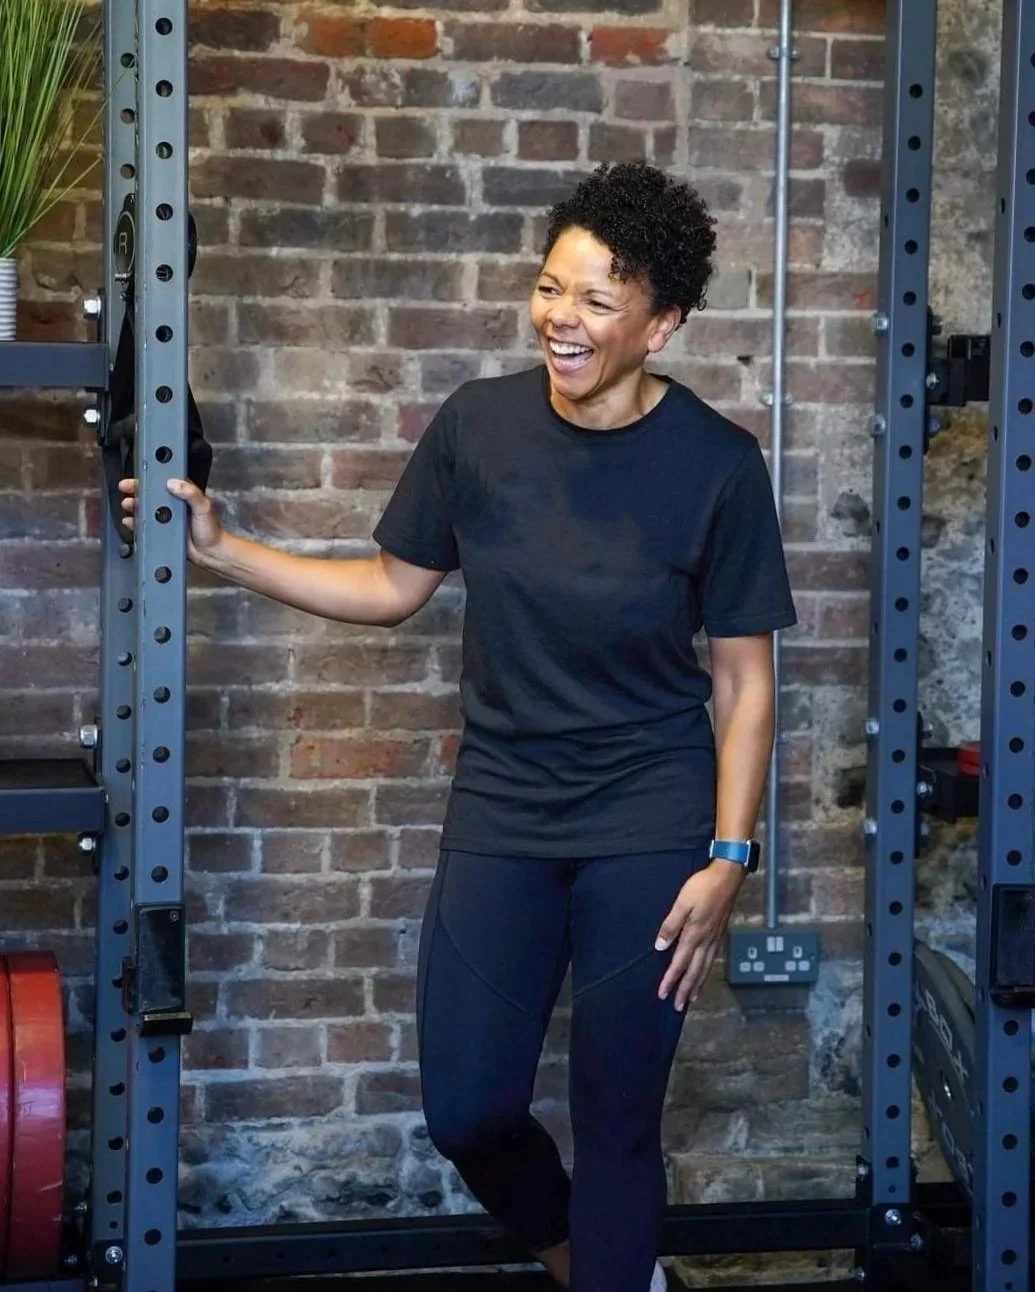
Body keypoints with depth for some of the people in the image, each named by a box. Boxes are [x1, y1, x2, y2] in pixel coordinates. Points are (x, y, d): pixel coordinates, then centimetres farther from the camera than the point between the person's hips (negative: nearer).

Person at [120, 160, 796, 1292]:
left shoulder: (715, 465, -11)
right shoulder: (478, 425, -4)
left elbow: (743, 677, -5)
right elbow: (392, 586, 9)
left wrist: (727, 858, -10)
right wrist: (219, 550, 1)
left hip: (649, 821, -3)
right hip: (501, 809, 3)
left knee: (616, 1118, 4)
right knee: (465, 1110, 5)